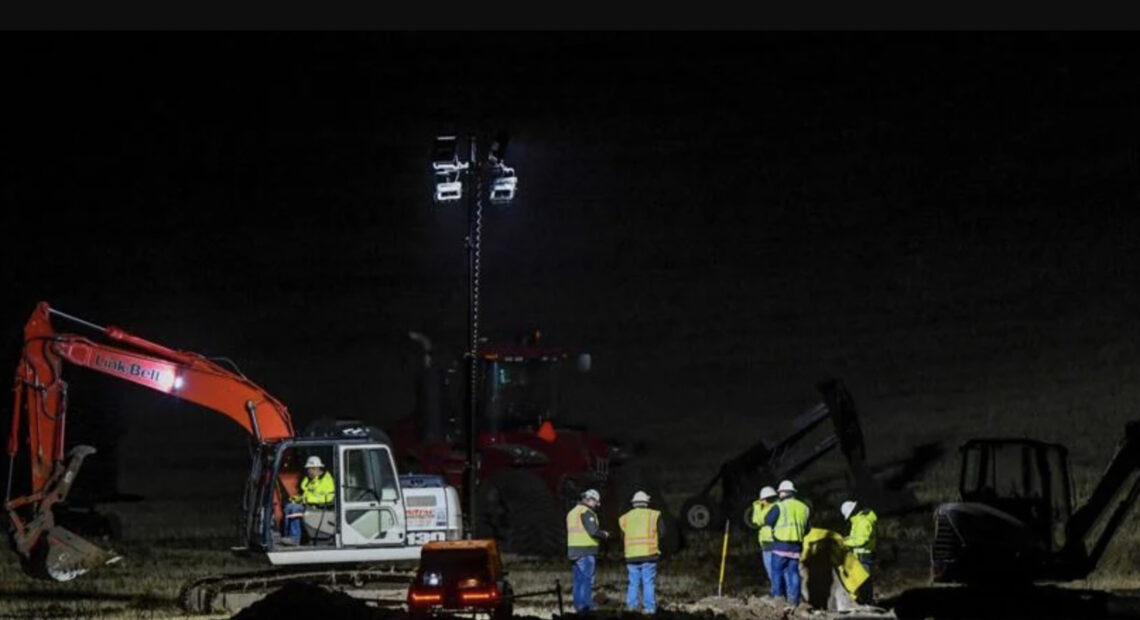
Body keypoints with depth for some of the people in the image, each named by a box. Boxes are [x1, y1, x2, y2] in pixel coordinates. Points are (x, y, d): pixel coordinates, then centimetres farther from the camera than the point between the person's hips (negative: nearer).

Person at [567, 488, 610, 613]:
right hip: (586, 551, -9)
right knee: (587, 580, -7)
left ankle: (579, 607, 12)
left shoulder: (572, 512, 17)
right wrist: (604, 534, 0)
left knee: (579, 580, 11)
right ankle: (587, 607, -10)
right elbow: (593, 531, -20)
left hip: (574, 550, 9)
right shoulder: (586, 512, -11)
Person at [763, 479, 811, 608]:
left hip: (781, 545, -5)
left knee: (777, 572, 3)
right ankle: (794, 600, 3)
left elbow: (767, 521, -5)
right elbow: (806, 528, 16)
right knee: (793, 572, 8)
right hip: (796, 547, 5)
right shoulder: (804, 508, 9)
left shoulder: (779, 507, -9)